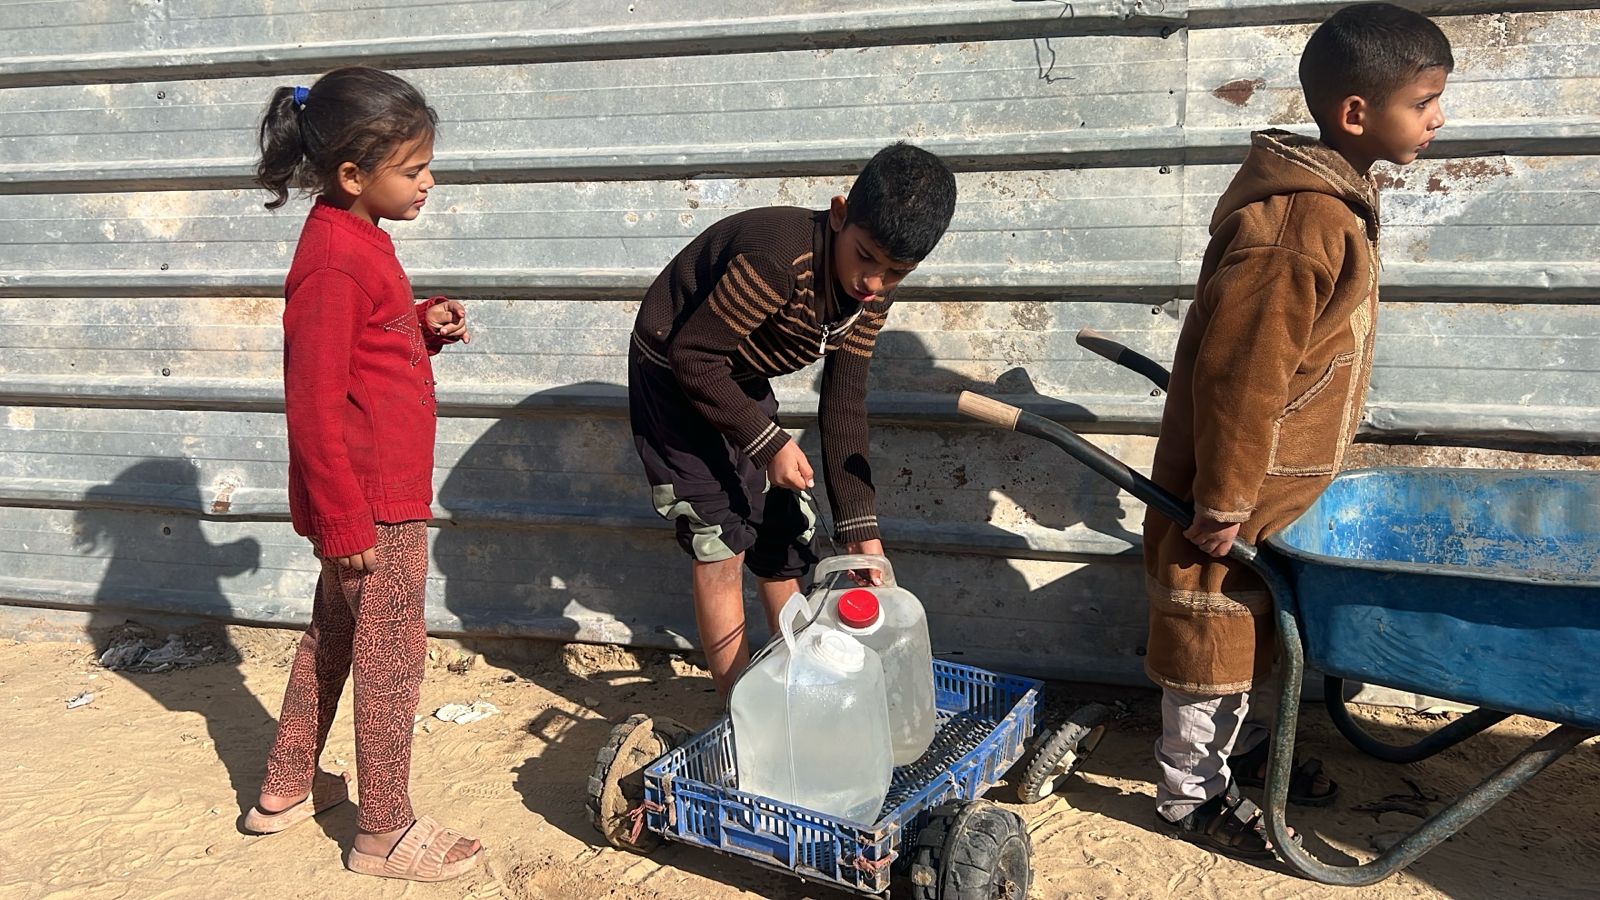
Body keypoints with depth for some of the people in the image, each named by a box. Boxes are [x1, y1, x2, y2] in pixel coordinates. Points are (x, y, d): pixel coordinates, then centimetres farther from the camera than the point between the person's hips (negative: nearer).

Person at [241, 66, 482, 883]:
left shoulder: (354, 240, 10)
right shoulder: (335, 261, -22)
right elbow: (313, 405, -22)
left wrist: (426, 323, 2)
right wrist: (345, 524, -20)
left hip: (376, 493, 10)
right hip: (374, 503, -10)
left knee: (335, 633, 22)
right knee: (392, 657, 2)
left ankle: (287, 786, 38)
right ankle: (383, 832, 17)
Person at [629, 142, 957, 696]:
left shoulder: (872, 295, -11)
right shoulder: (780, 258, -36)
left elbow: (843, 408, -7)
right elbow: (693, 355, -29)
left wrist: (859, 525, -10)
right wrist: (768, 442, -25)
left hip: (741, 381, 7)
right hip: (675, 375, -7)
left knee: (783, 532, 10)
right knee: (720, 542, -10)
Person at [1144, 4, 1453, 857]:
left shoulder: (1329, 195, 5)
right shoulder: (1303, 226, -28)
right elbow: (1238, 375, -27)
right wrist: (1224, 505, -21)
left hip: (1270, 483, 10)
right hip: (1235, 491, -9)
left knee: (1254, 625, 24)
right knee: (1213, 634, 7)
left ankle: (1241, 748, 44)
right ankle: (1190, 794, 25)